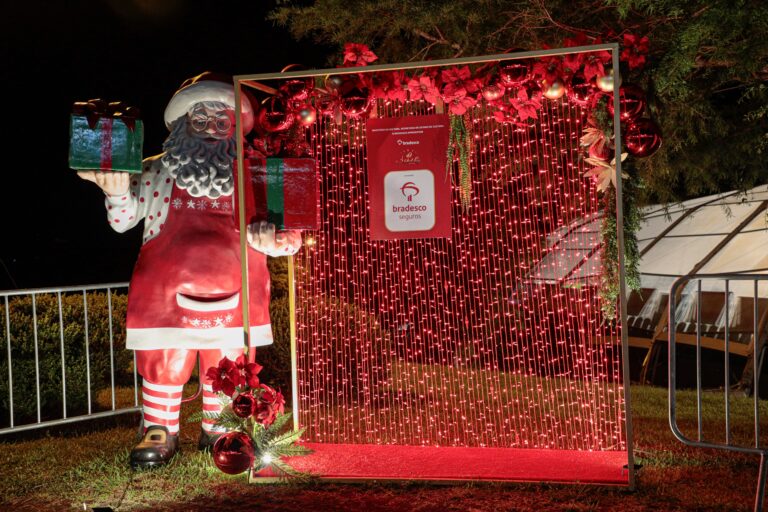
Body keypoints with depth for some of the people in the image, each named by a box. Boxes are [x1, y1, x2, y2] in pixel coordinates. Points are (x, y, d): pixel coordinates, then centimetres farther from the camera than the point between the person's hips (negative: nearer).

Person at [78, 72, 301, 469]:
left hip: (232, 296, 1)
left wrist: (272, 240, -13)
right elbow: (122, 221, 10)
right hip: (167, 292, -1)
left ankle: (218, 432, 24)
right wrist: (117, 192, -11)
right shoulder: (156, 172, 10)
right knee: (163, 360, 0)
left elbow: (287, 233, 11)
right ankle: (160, 431, 18)